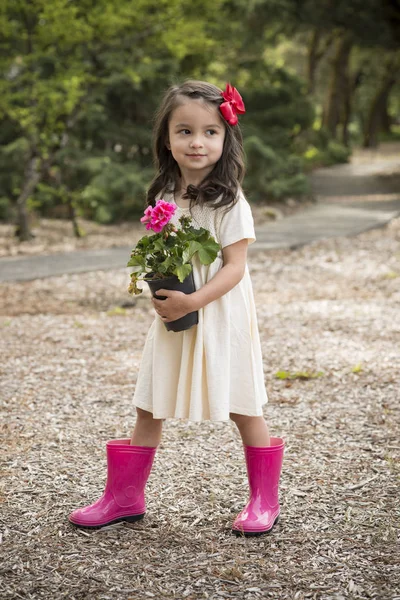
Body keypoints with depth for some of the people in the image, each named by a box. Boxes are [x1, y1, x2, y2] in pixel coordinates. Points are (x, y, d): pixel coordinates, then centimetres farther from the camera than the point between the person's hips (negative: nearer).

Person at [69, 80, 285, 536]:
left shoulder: (229, 201, -12)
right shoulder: (164, 197, 6)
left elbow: (234, 266, -15)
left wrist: (192, 301, -26)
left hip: (221, 317, -5)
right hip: (172, 319, 5)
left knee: (243, 409, 4)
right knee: (149, 408, 9)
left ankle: (264, 499, 20)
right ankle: (124, 497, 20)